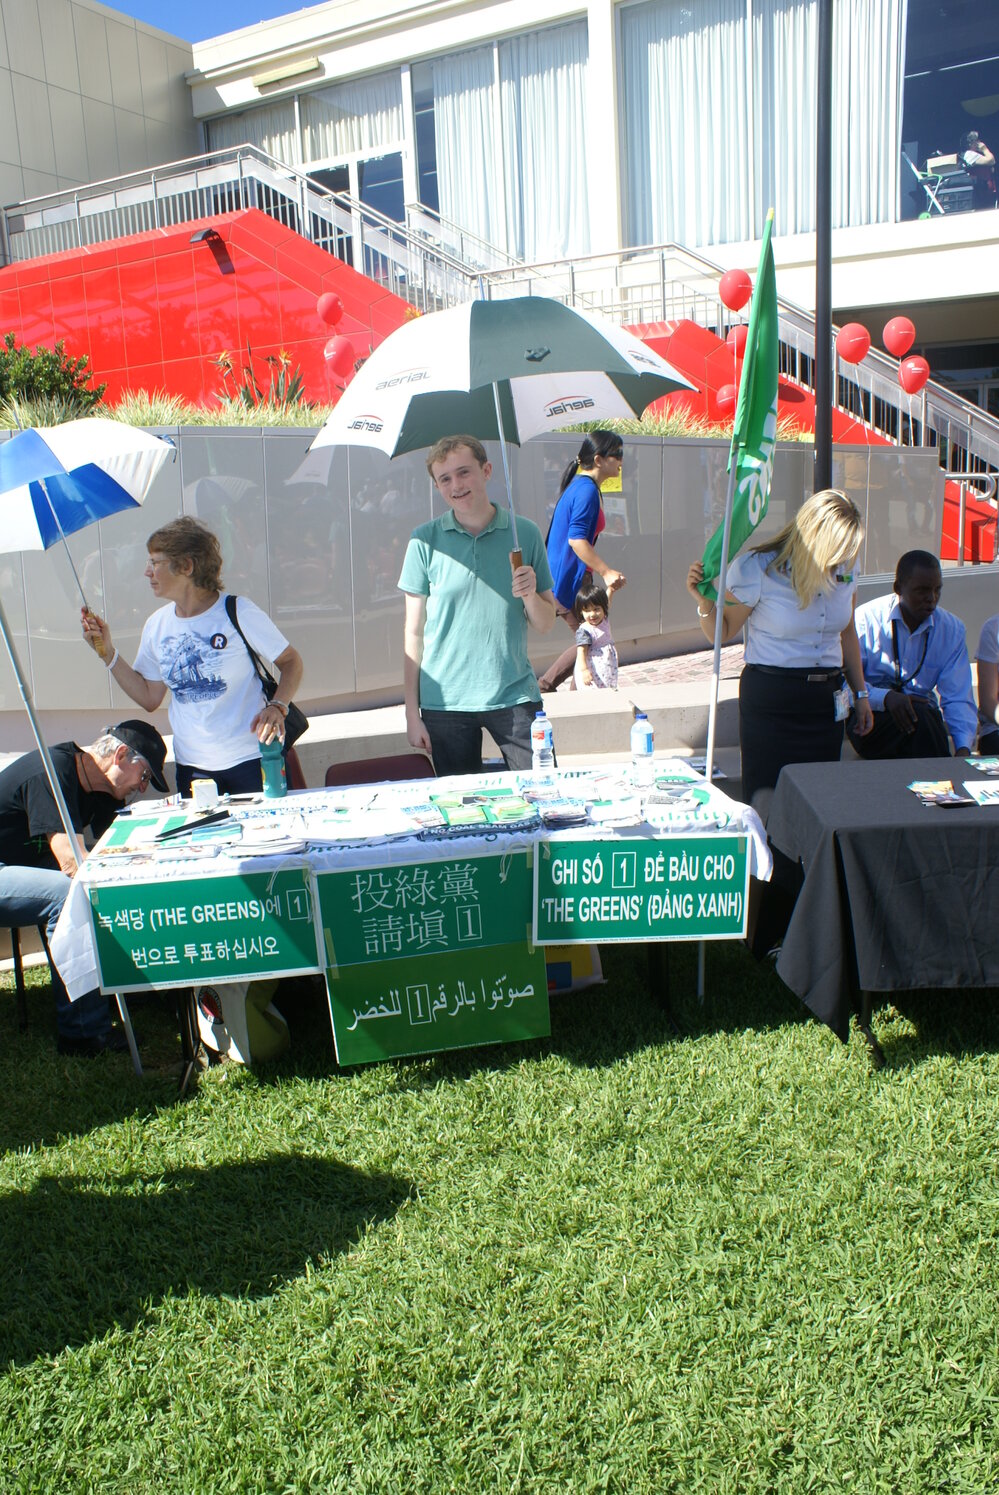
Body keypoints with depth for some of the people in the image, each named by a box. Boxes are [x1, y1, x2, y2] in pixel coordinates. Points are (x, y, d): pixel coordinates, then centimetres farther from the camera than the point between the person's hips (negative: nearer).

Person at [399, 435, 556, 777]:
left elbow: (546, 625, 8)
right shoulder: (425, 540, 1)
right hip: (445, 701, 0)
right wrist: (412, 712, 0)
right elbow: (414, 631, 2)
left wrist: (530, 595, -13)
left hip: (514, 697, 1)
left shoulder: (525, 533, 3)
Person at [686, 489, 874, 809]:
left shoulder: (845, 567, 3)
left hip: (827, 696, 4)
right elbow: (721, 633, -2)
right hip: (770, 699, -4)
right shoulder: (756, 569, -11)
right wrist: (704, 600, -22)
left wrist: (860, 693, 20)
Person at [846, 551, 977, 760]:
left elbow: (958, 698, -1)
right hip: (870, 717, -3)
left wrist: (964, 748, -18)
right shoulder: (866, 619, -7)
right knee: (921, 716, -32)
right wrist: (885, 697, -30)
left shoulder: (952, 629, 4)